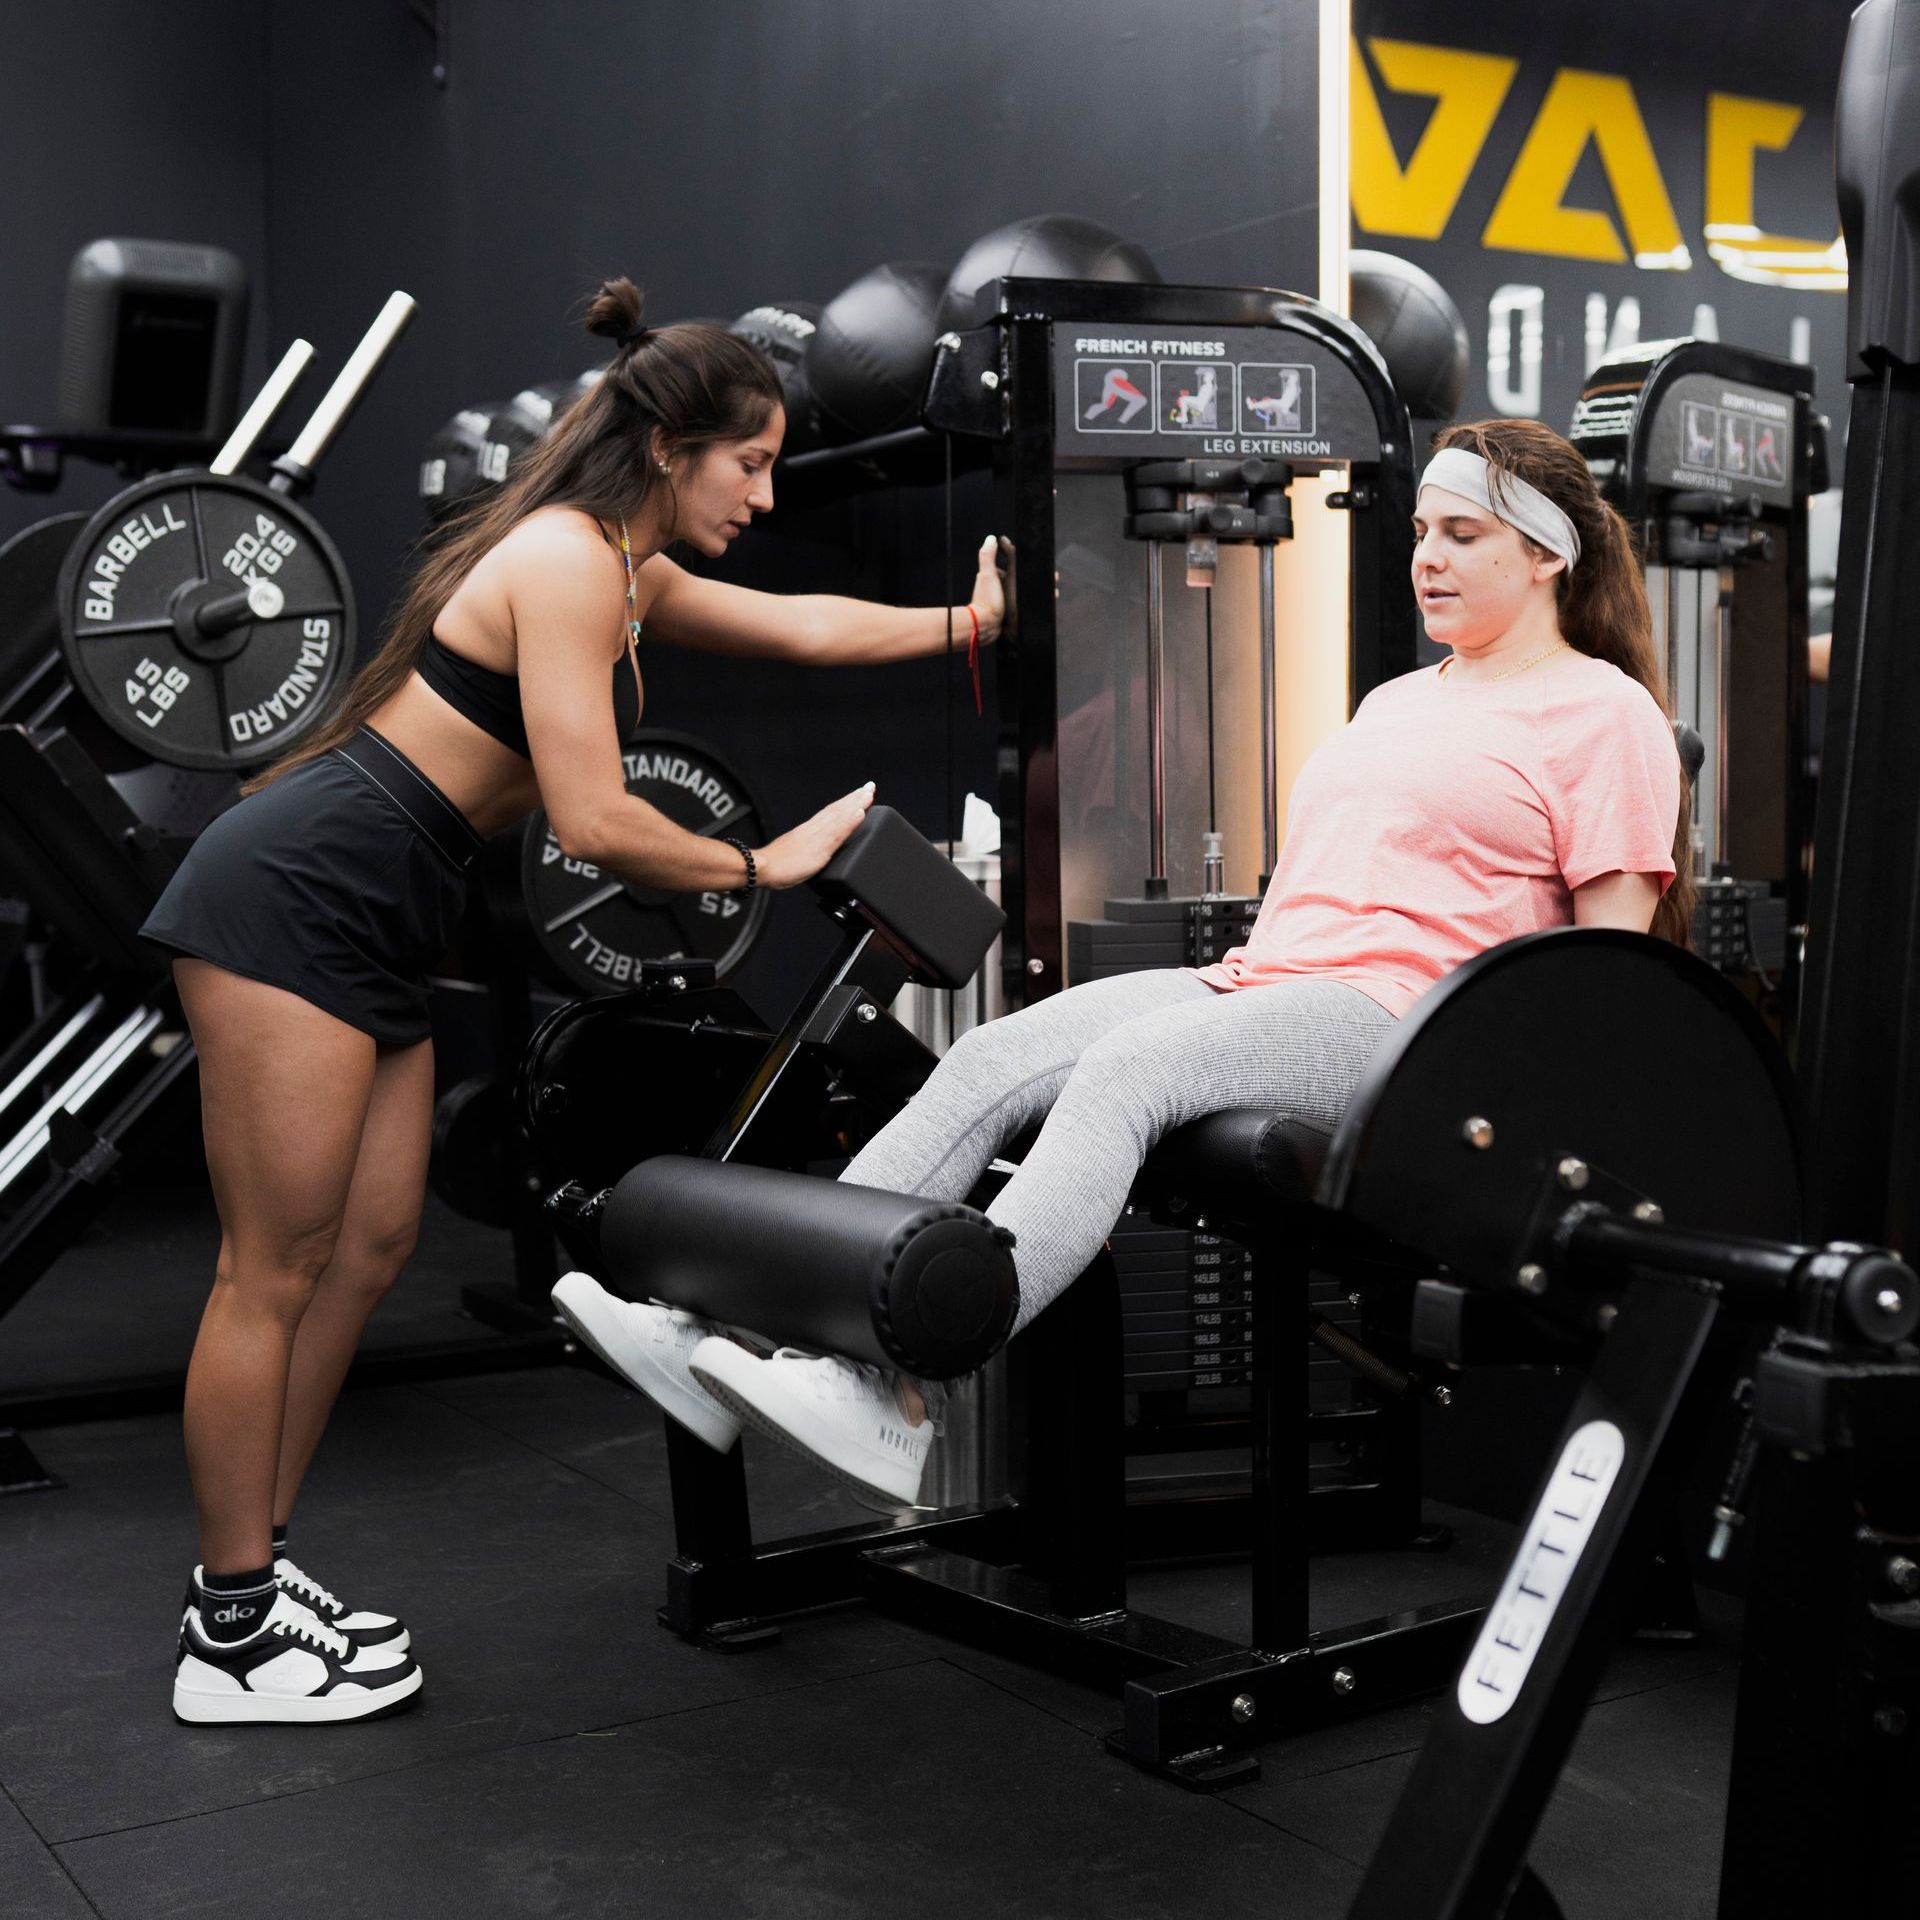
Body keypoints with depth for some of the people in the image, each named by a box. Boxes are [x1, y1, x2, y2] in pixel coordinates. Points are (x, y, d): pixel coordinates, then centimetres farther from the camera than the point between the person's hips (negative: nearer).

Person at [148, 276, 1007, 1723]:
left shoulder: (624, 573, 15)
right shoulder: (567, 560, -15)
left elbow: (800, 625, 24)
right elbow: (594, 820, -19)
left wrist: (971, 622, 24)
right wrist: (766, 863, -7)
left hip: (371, 932, 10)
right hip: (295, 901, -10)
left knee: (369, 1249, 11)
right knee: (275, 1272, -3)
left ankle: (252, 1577, 22)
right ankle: (234, 1638, 8)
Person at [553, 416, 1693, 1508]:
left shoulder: (1609, 713, 4)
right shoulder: (1395, 702, 29)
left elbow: (1610, 953, -2)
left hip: (1403, 1023, -7)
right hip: (1255, 981, 8)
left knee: (1123, 1070, -34)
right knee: (991, 1061, -17)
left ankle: (898, 1399, -45)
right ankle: (755, 1332, -29)